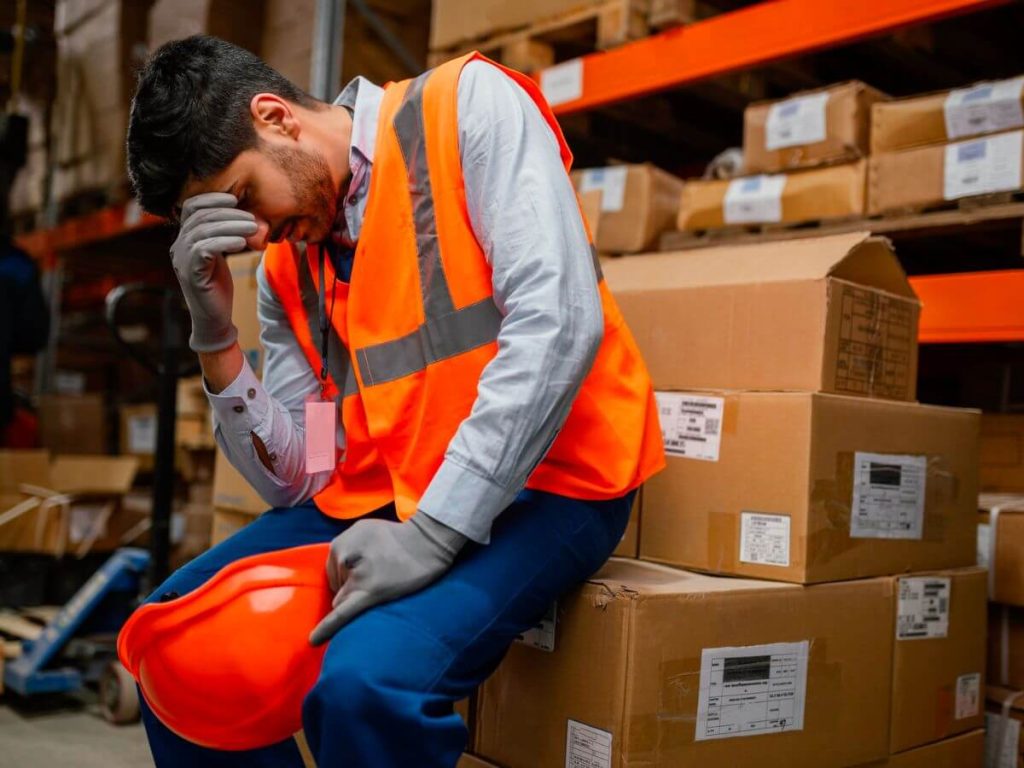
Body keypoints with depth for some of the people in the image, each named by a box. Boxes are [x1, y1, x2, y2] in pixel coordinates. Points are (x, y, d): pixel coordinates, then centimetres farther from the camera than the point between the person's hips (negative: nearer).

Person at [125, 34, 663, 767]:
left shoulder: (466, 108, -8)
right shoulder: (286, 260, 9)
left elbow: (558, 323, -21)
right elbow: (299, 480, 6)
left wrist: (433, 533, -23)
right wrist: (216, 334, -8)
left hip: (538, 484, -6)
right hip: (378, 496, 7)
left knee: (364, 681, -29)